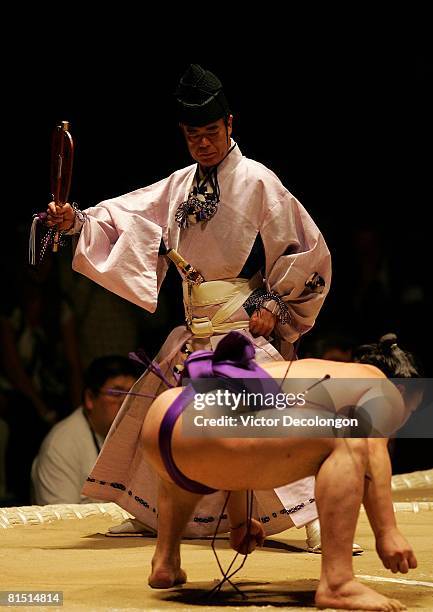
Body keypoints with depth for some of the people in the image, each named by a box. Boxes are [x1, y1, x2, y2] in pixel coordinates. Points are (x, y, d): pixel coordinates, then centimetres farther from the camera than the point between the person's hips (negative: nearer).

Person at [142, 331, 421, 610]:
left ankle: (165, 562, 35)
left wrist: (238, 522, 51)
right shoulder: (386, 391, 16)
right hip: (213, 435, -9)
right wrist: (387, 531, -10)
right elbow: (373, 449, -5)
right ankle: (336, 584, -21)